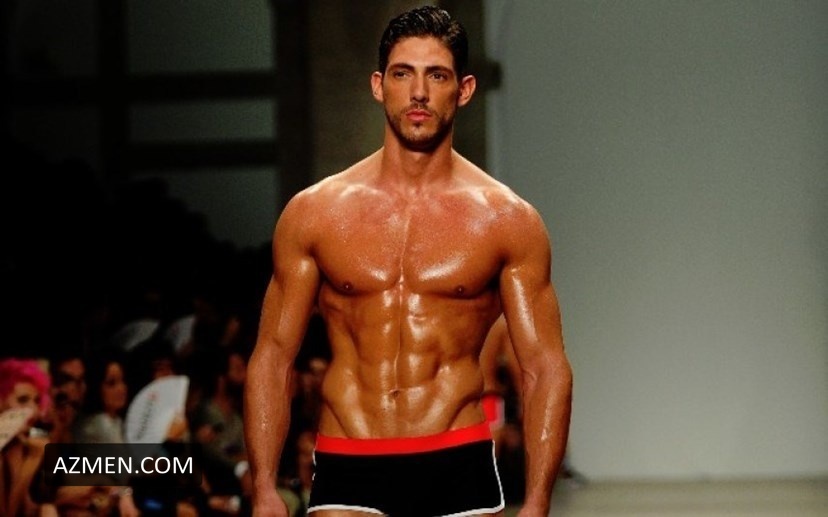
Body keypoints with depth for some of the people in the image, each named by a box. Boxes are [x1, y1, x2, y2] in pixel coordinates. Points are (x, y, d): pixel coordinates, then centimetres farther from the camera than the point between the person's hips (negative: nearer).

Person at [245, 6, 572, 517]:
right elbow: (273, 358, 8)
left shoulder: (507, 220, 4)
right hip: (349, 473, 0)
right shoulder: (314, 212, 6)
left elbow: (546, 368, 3)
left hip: (460, 472, 0)